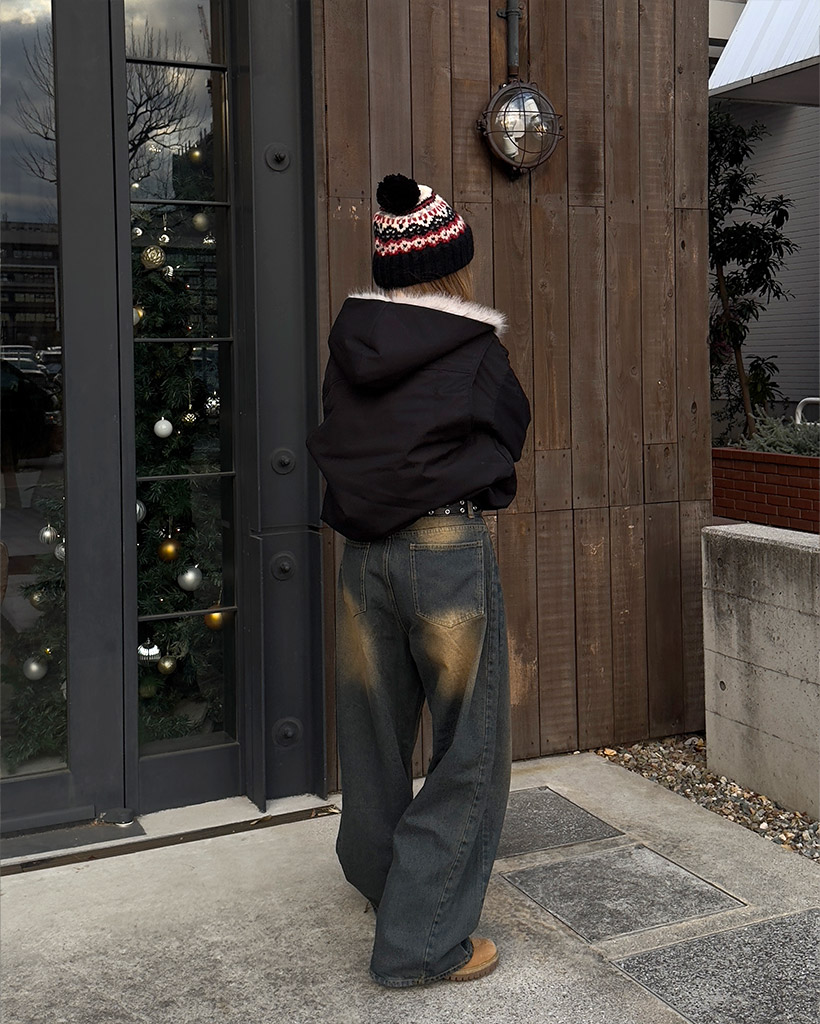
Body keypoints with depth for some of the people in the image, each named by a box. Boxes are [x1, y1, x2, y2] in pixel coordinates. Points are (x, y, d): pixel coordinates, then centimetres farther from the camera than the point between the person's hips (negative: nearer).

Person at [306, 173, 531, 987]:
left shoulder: (350, 345, 1)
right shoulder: (475, 352, -9)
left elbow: (332, 441, 9)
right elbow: (509, 433, 5)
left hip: (362, 547, 6)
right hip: (448, 546, -5)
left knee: (376, 717, 21)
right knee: (468, 746, 5)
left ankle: (378, 871, 43)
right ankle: (421, 941, 7)